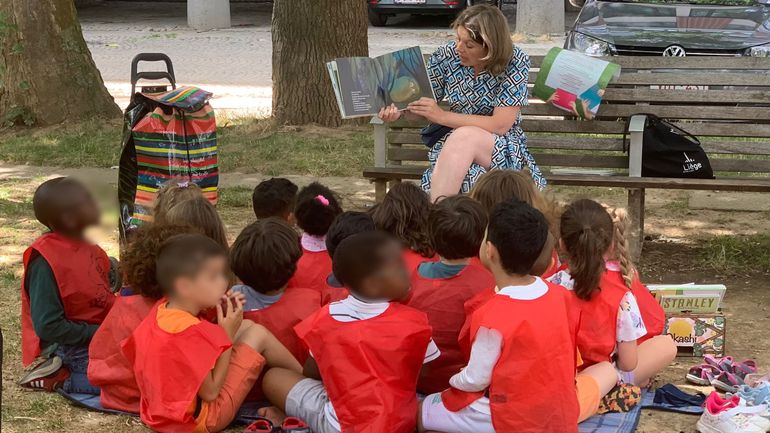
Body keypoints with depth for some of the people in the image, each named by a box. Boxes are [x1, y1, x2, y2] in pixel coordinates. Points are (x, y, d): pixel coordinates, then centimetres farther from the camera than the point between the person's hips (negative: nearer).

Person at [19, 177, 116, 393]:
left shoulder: (84, 246, 3)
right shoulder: (46, 263, -22)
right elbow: (47, 326, -23)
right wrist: (96, 333, -20)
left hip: (99, 333, 9)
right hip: (72, 348, -9)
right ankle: (62, 379, -5)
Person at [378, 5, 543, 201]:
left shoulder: (515, 63, -14)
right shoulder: (446, 56, -5)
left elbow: (500, 125, -18)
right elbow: (423, 105, 6)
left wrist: (442, 116, -21)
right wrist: (399, 110, -18)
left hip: (504, 148, -2)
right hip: (452, 142, 2)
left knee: (463, 138, -36)